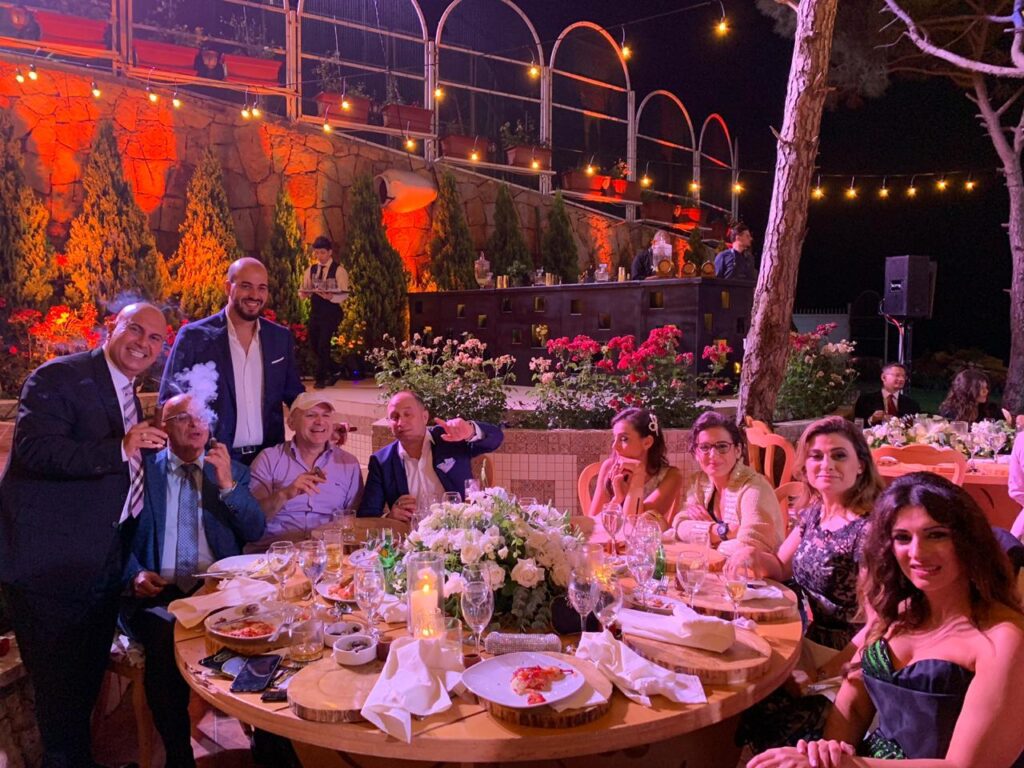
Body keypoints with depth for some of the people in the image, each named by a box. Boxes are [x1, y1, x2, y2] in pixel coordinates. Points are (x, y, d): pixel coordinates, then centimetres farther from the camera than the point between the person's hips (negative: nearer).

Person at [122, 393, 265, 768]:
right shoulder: (140, 470, 9)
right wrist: (135, 574, -12)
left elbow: (255, 532, 3)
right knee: (167, 637, -33)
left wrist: (227, 484, -9)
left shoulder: (233, 471, 13)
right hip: (158, 592, -1)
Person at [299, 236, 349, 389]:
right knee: (313, 345, 9)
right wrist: (304, 293, -14)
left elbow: (344, 294, -13)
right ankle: (330, 373, 29)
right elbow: (304, 289, 10)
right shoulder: (311, 270, 10)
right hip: (315, 311, 6)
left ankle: (321, 378, 3)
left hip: (332, 312, -6)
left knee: (323, 344, -11)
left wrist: (331, 297, -31)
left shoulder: (339, 270, -7)